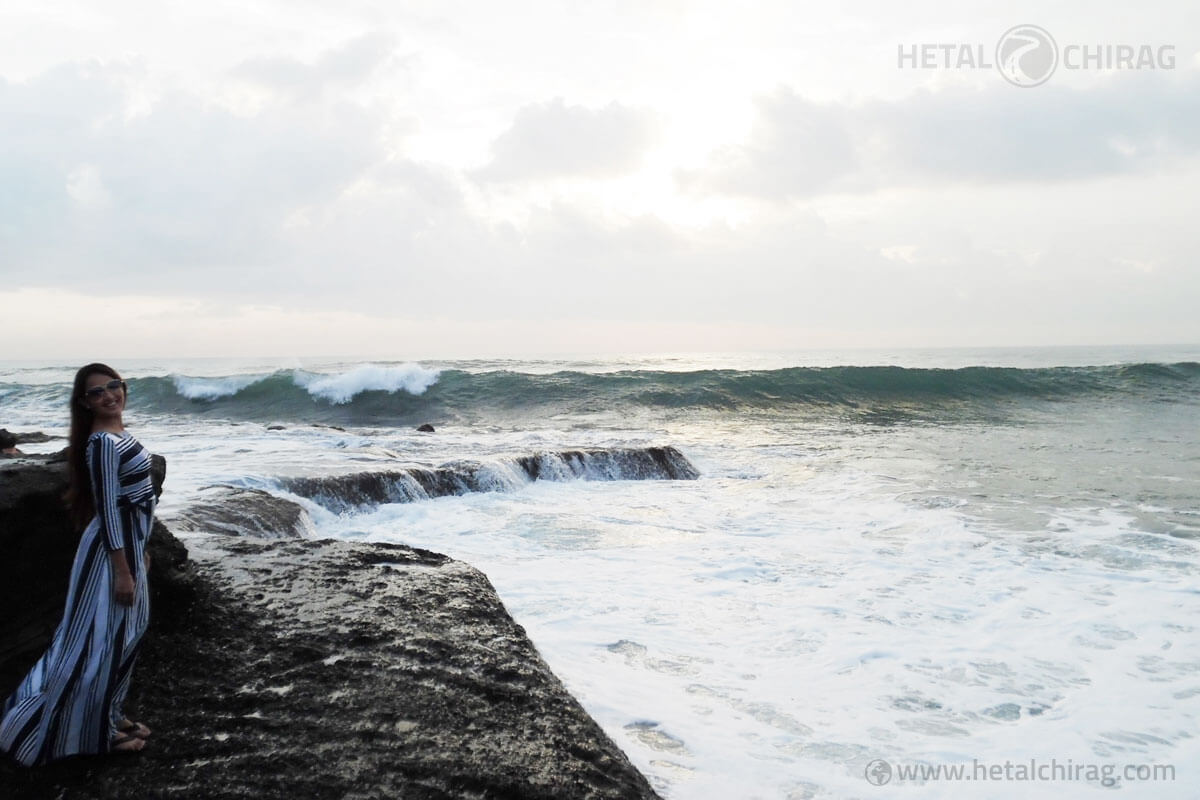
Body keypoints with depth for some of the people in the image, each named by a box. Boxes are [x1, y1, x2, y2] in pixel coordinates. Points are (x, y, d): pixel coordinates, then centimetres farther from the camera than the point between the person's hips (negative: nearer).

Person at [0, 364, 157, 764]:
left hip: (126, 542, 10)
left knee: (121, 635, 19)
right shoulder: (102, 443, -21)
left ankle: (110, 715, 33)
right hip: (111, 548, -10)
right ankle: (98, 731, 14)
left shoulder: (118, 434, 8)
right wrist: (123, 570, -22)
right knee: (101, 639, 1)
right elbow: (108, 510, -23)